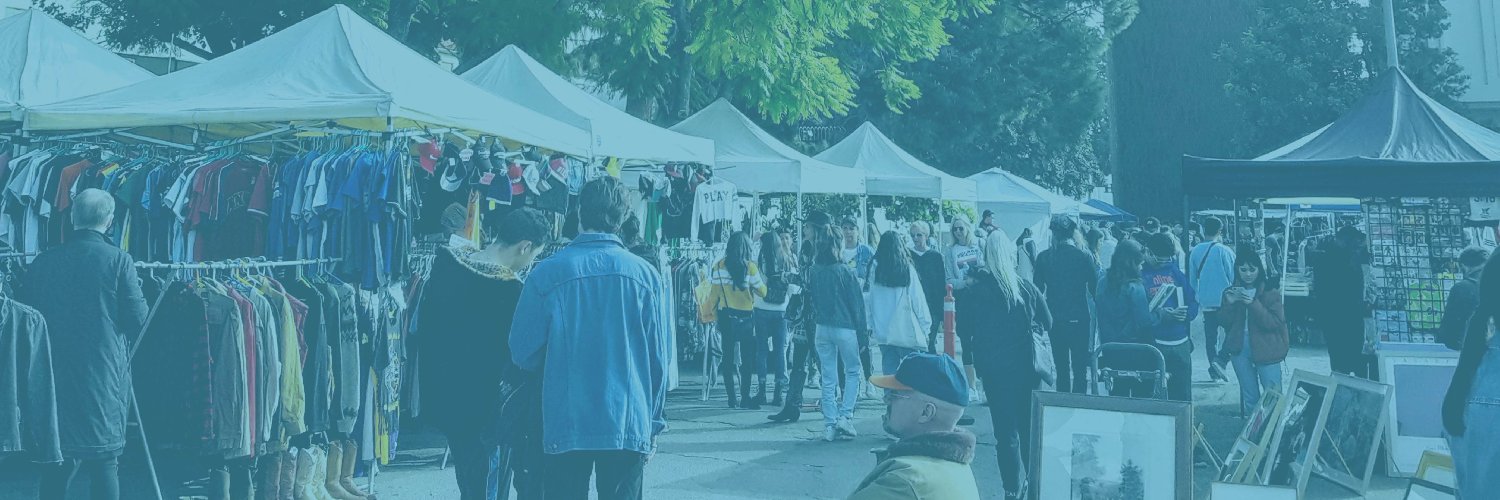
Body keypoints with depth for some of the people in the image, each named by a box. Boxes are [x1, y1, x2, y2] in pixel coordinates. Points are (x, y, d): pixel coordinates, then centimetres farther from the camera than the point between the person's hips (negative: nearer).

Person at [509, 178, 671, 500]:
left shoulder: (546, 274, -6)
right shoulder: (648, 276, -3)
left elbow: (523, 353, 0)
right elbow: (660, 358, 2)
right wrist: (653, 425, 13)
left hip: (564, 428, 0)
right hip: (630, 427, 1)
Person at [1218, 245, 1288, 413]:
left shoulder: (1270, 292, -6)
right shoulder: (1232, 291, 6)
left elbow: (1275, 323, -14)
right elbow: (1225, 323, 4)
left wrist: (1253, 304, -23)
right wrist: (1230, 304, -13)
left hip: (1265, 349, -4)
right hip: (1240, 349, 4)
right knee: (1249, 398, 12)